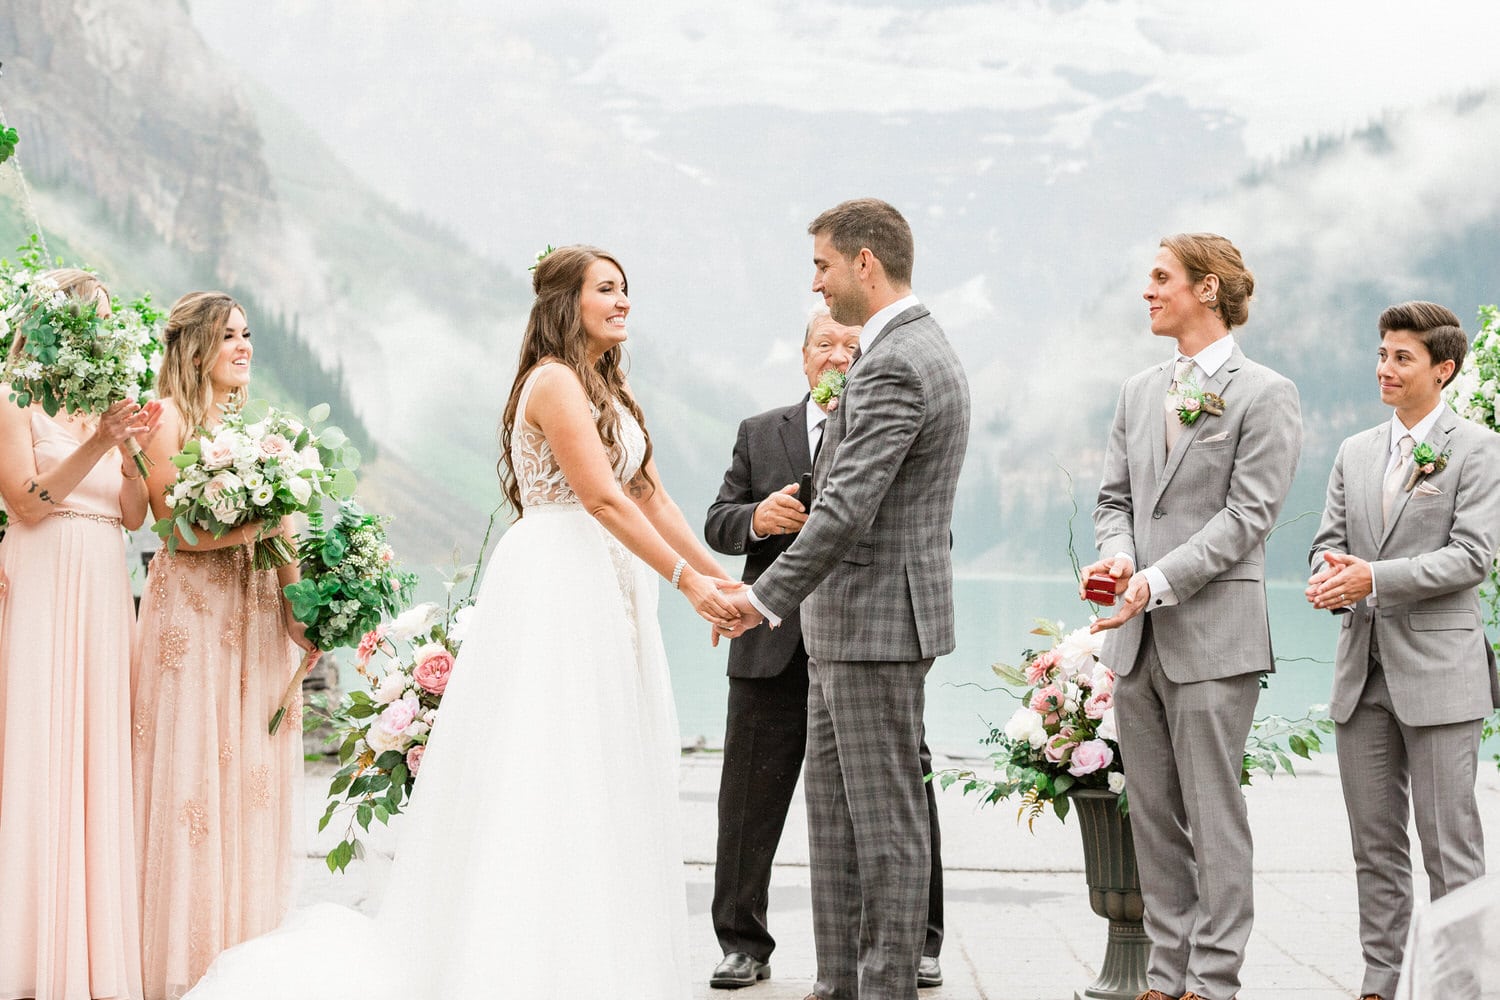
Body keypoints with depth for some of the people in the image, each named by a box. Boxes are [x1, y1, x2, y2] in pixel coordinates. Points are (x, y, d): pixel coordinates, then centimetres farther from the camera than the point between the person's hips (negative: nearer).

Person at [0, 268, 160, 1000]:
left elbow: (134, 515, 11)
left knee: (99, 756, 4)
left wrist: (129, 451, -5)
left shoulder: (104, 406, 15)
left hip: (104, 593, 6)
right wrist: (95, 447, -18)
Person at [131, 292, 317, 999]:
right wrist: (261, 523, -18)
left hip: (257, 615, 6)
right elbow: (174, 526, -10)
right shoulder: (171, 417, -2)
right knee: (192, 771, -6)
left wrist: (298, 607, 6)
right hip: (192, 613, -6)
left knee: (253, 770, 4)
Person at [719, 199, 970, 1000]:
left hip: (876, 621, -11)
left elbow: (847, 508, -24)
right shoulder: (922, 350, 16)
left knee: (885, 816, -3)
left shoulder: (893, 367, -18)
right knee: (832, 804, 14)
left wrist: (765, 598, -19)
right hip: (847, 627, 11)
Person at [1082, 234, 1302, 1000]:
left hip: (1213, 633, -6)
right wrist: (1117, 557, -6)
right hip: (1138, 636, 7)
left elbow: (1246, 515, -11)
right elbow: (1115, 496, 16)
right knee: (1153, 816, 9)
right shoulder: (1139, 391, 16)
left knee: (1213, 816, -3)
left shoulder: (1264, 394, -4)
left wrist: (1158, 581, -19)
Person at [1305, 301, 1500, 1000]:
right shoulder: (1355, 452, 15)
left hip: (1439, 670, -6)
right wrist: (1330, 580, -12)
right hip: (1362, 671, 6)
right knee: (1375, 845, 10)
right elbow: (1329, 541, 12)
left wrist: (1375, 578, -21)